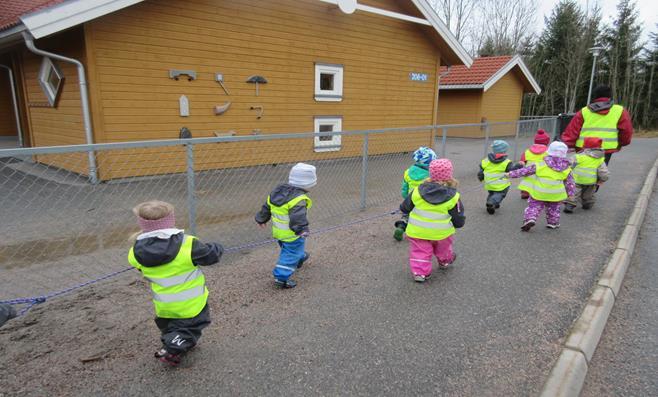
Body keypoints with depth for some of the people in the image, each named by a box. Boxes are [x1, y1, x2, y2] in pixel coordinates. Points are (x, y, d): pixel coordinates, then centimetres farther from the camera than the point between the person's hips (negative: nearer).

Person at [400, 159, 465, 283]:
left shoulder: (418, 191, -11)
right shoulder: (453, 197, -14)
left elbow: (405, 208, 3)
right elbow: (458, 218, -4)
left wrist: (405, 211, 26)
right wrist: (458, 223, 19)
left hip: (417, 231, -1)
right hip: (441, 232, 1)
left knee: (419, 252, 13)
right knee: (443, 248, 29)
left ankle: (420, 272, 5)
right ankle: (445, 261, 53)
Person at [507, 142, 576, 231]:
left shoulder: (541, 165, -7)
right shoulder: (566, 169, 2)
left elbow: (525, 171, -3)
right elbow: (570, 183, 8)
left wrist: (511, 174, 4)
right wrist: (570, 193, 21)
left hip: (539, 193, -3)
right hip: (555, 195, 3)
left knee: (534, 206, 7)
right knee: (553, 209, 24)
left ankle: (530, 218, -13)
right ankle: (553, 223, 33)